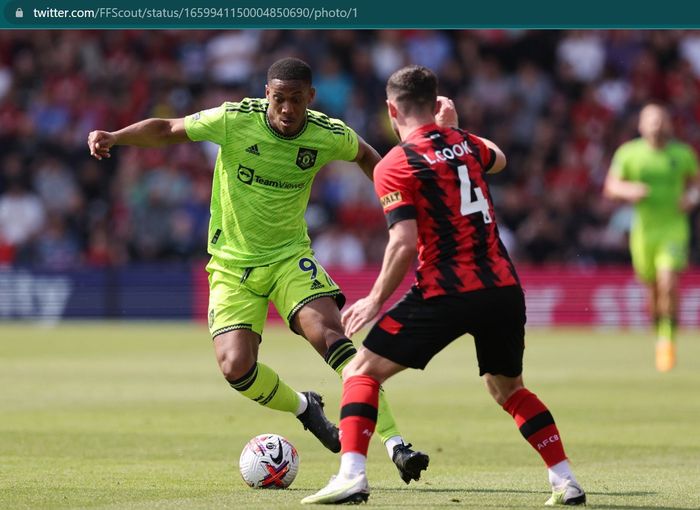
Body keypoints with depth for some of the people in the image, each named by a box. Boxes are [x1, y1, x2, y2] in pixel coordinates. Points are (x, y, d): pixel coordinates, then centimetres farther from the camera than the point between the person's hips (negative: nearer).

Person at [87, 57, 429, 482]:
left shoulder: (329, 136, -10)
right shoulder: (235, 120, -17)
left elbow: (365, 155, 14)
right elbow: (168, 130, -5)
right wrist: (113, 137, -19)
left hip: (290, 255, 0)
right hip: (232, 263, 0)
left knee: (329, 335, -24)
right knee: (236, 367, -17)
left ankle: (395, 443, -23)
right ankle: (304, 408, 16)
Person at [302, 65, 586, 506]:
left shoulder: (395, 166, -5)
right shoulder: (464, 143, 12)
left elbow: (405, 244, -14)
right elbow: (498, 159, 37)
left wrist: (376, 300, -3)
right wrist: (452, 126, 48)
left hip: (445, 294, -5)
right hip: (503, 288, 6)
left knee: (361, 373, 5)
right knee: (509, 389, 26)